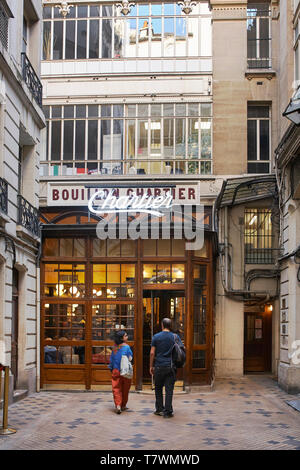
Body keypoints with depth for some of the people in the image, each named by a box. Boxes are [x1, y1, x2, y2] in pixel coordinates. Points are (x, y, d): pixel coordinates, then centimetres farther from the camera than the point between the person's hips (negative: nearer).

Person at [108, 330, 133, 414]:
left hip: (115, 371, 3)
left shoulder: (114, 348, 5)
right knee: (125, 389, 11)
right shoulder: (127, 347, -9)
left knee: (116, 389, 3)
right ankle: (123, 406, 21)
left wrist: (112, 369, 20)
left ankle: (118, 405, -14)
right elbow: (130, 358, -10)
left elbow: (111, 360, 10)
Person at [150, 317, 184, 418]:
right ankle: (167, 412, 0)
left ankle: (159, 409, 17)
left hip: (159, 366, 0)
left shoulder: (156, 337, -1)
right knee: (169, 389, 1)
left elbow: (152, 353, -1)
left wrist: (151, 366, 6)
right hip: (171, 367, 0)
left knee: (158, 388, 14)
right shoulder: (175, 337, 1)